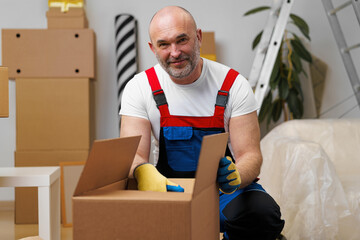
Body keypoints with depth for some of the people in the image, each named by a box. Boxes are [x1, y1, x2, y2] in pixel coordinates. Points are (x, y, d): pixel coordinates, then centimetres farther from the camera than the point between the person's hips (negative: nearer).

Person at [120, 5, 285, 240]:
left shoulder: (233, 84, -7)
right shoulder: (140, 88, -5)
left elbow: (251, 157, -11)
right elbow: (133, 156, -14)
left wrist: (236, 175, -37)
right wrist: (144, 171, -41)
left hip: (227, 190, 0)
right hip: (169, 188, 1)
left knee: (262, 212, -33)